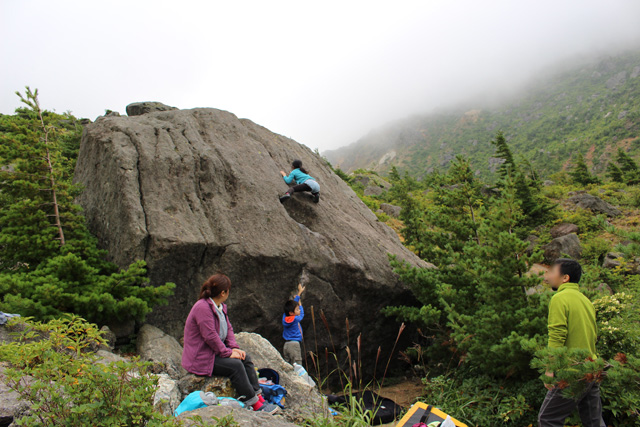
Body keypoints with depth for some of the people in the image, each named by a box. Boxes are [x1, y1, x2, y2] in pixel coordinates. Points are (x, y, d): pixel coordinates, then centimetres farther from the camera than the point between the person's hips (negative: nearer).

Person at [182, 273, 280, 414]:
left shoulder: (221, 306, 9)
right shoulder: (202, 307, -23)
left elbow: (228, 328, 13)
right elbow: (210, 336, -26)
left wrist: (234, 347, -2)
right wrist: (228, 352, -20)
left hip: (216, 351, 10)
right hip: (201, 358, -10)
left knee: (245, 358, -5)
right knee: (235, 365, -23)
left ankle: (259, 397, -5)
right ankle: (254, 404, -16)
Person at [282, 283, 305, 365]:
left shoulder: (284, 317, 4)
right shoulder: (295, 319, -13)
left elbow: (294, 304, 17)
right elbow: (301, 314, 10)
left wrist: (299, 292, 26)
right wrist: (300, 304, 24)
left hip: (286, 344, 7)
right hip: (294, 344, -7)